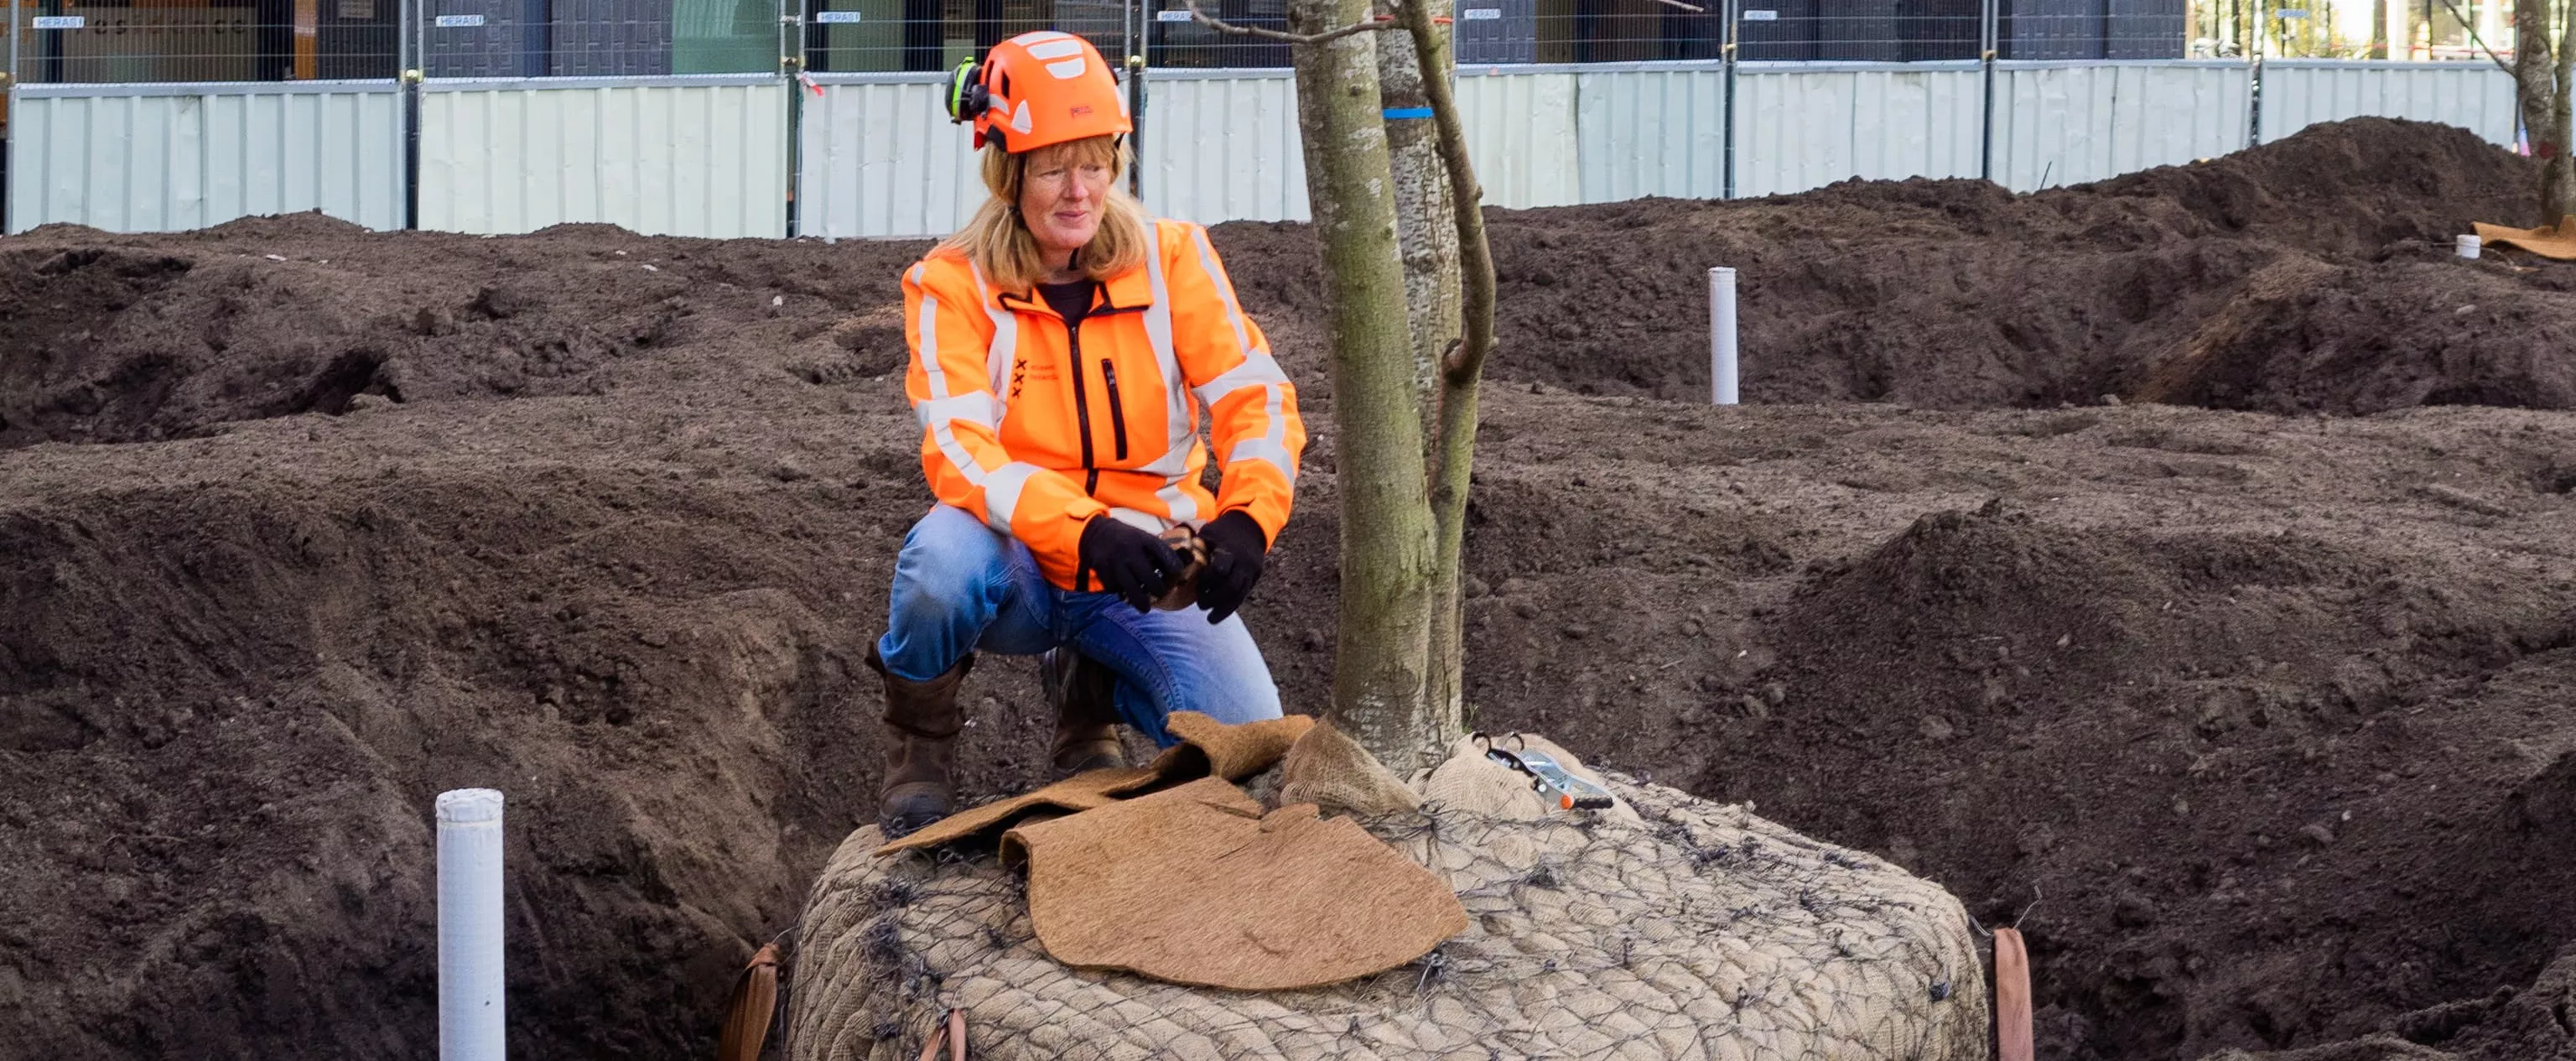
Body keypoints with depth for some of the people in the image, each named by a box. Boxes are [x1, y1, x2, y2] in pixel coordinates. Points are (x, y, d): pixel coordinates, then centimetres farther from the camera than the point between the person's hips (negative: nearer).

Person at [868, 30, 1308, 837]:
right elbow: (959, 452, -22)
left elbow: (1257, 399, -10)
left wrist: (1246, 520, -31)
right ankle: (919, 739, -4)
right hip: (1022, 573, -2)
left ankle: (1090, 692, 16)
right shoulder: (955, 284, -9)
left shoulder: (1171, 258, -3)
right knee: (943, 555, -38)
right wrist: (1087, 533, -38)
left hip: (1146, 574, 3)